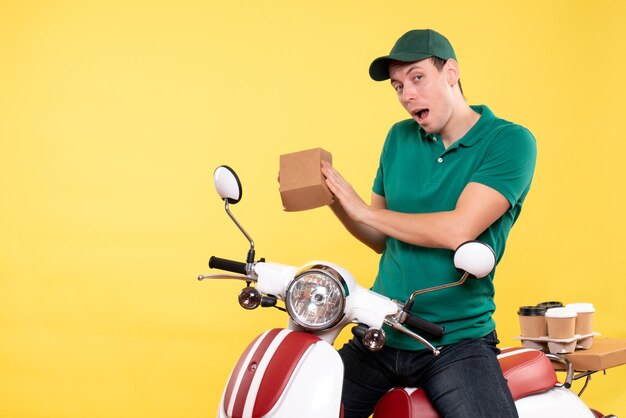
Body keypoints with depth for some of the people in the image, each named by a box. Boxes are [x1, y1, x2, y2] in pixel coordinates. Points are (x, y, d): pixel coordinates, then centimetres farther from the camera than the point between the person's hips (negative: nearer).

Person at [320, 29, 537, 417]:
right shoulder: (400, 138, 9)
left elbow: (458, 230, -20)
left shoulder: (510, 141, -8)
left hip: (456, 342, -4)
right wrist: (334, 201, -4)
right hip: (380, 337, 5)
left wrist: (363, 210, -13)